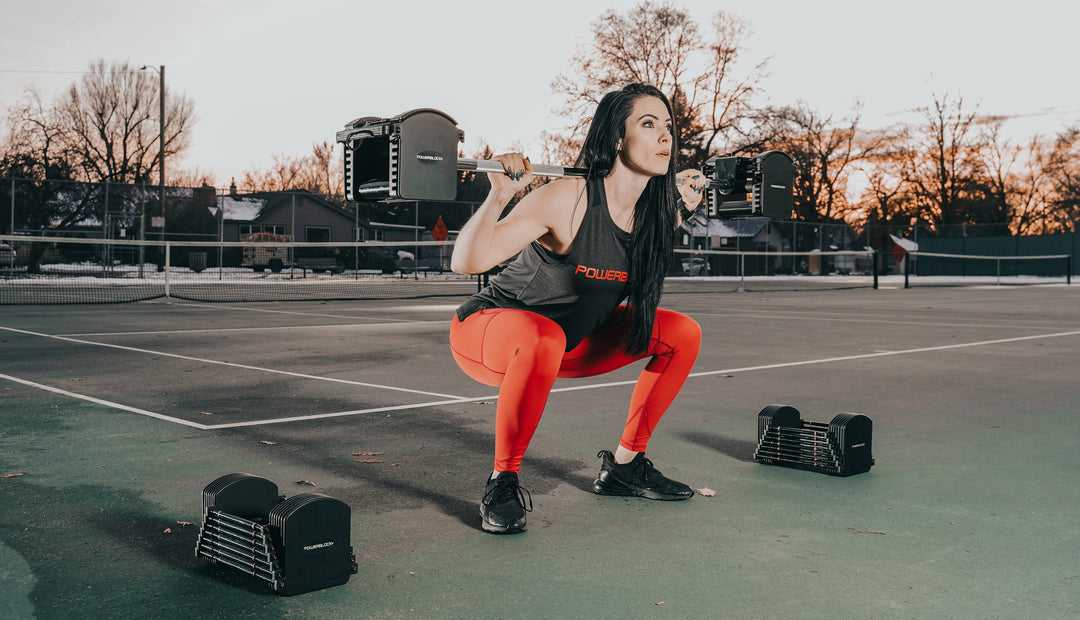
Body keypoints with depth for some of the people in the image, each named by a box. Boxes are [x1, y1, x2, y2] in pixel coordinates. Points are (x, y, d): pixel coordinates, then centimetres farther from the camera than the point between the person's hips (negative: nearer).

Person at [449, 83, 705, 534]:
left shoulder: (654, 211, -7)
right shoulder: (567, 200, -28)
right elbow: (466, 262, -32)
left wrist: (684, 208, 10)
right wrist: (500, 195, -43)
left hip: (572, 338, 7)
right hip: (487, 329, -7)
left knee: (683, 333, 2)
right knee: (543, 339, -42)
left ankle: (624, 465, 12)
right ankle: (503, 481, -20)